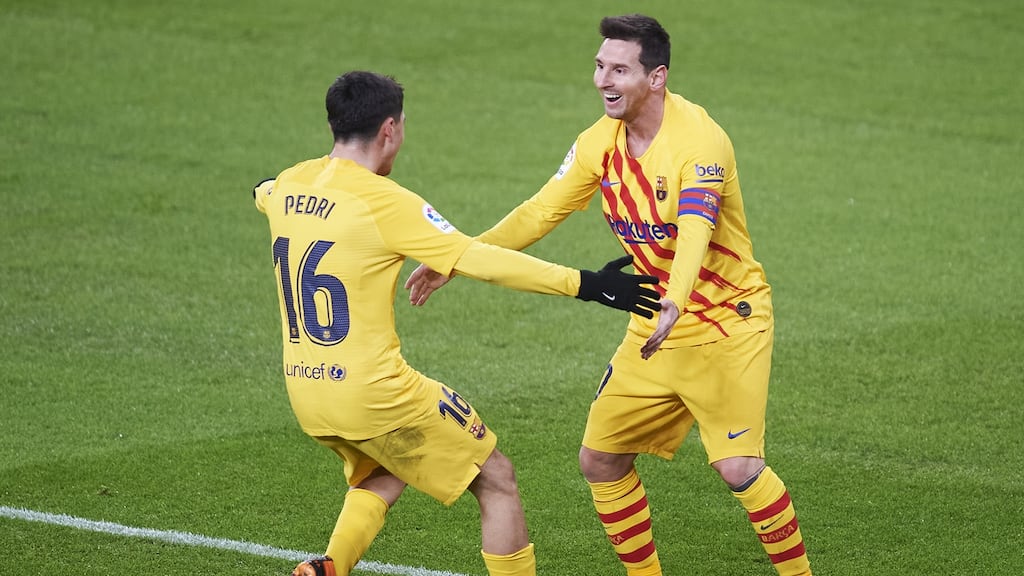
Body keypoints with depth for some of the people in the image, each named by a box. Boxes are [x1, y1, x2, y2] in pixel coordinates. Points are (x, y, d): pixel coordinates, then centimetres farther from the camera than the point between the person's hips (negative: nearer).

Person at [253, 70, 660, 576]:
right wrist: (585, 284, -13)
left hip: (303, 389, 8)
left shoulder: (288, 186, 3)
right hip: (373, 391, -8)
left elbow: (262, 194, 30)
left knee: (382, 477, 32)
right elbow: (482, 262, -18)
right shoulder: (384, 201, -17)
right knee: (496, 480, 8)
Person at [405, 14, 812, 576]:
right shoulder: (601, 141, 0)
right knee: (599, 458, 5)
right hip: (655, 326, 7)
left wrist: (674, 304, -55)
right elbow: (541, 212, 7)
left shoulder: (699, 140, -23)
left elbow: (695, 231, -38)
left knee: (738, 467, -18)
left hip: (728, 323, -7)